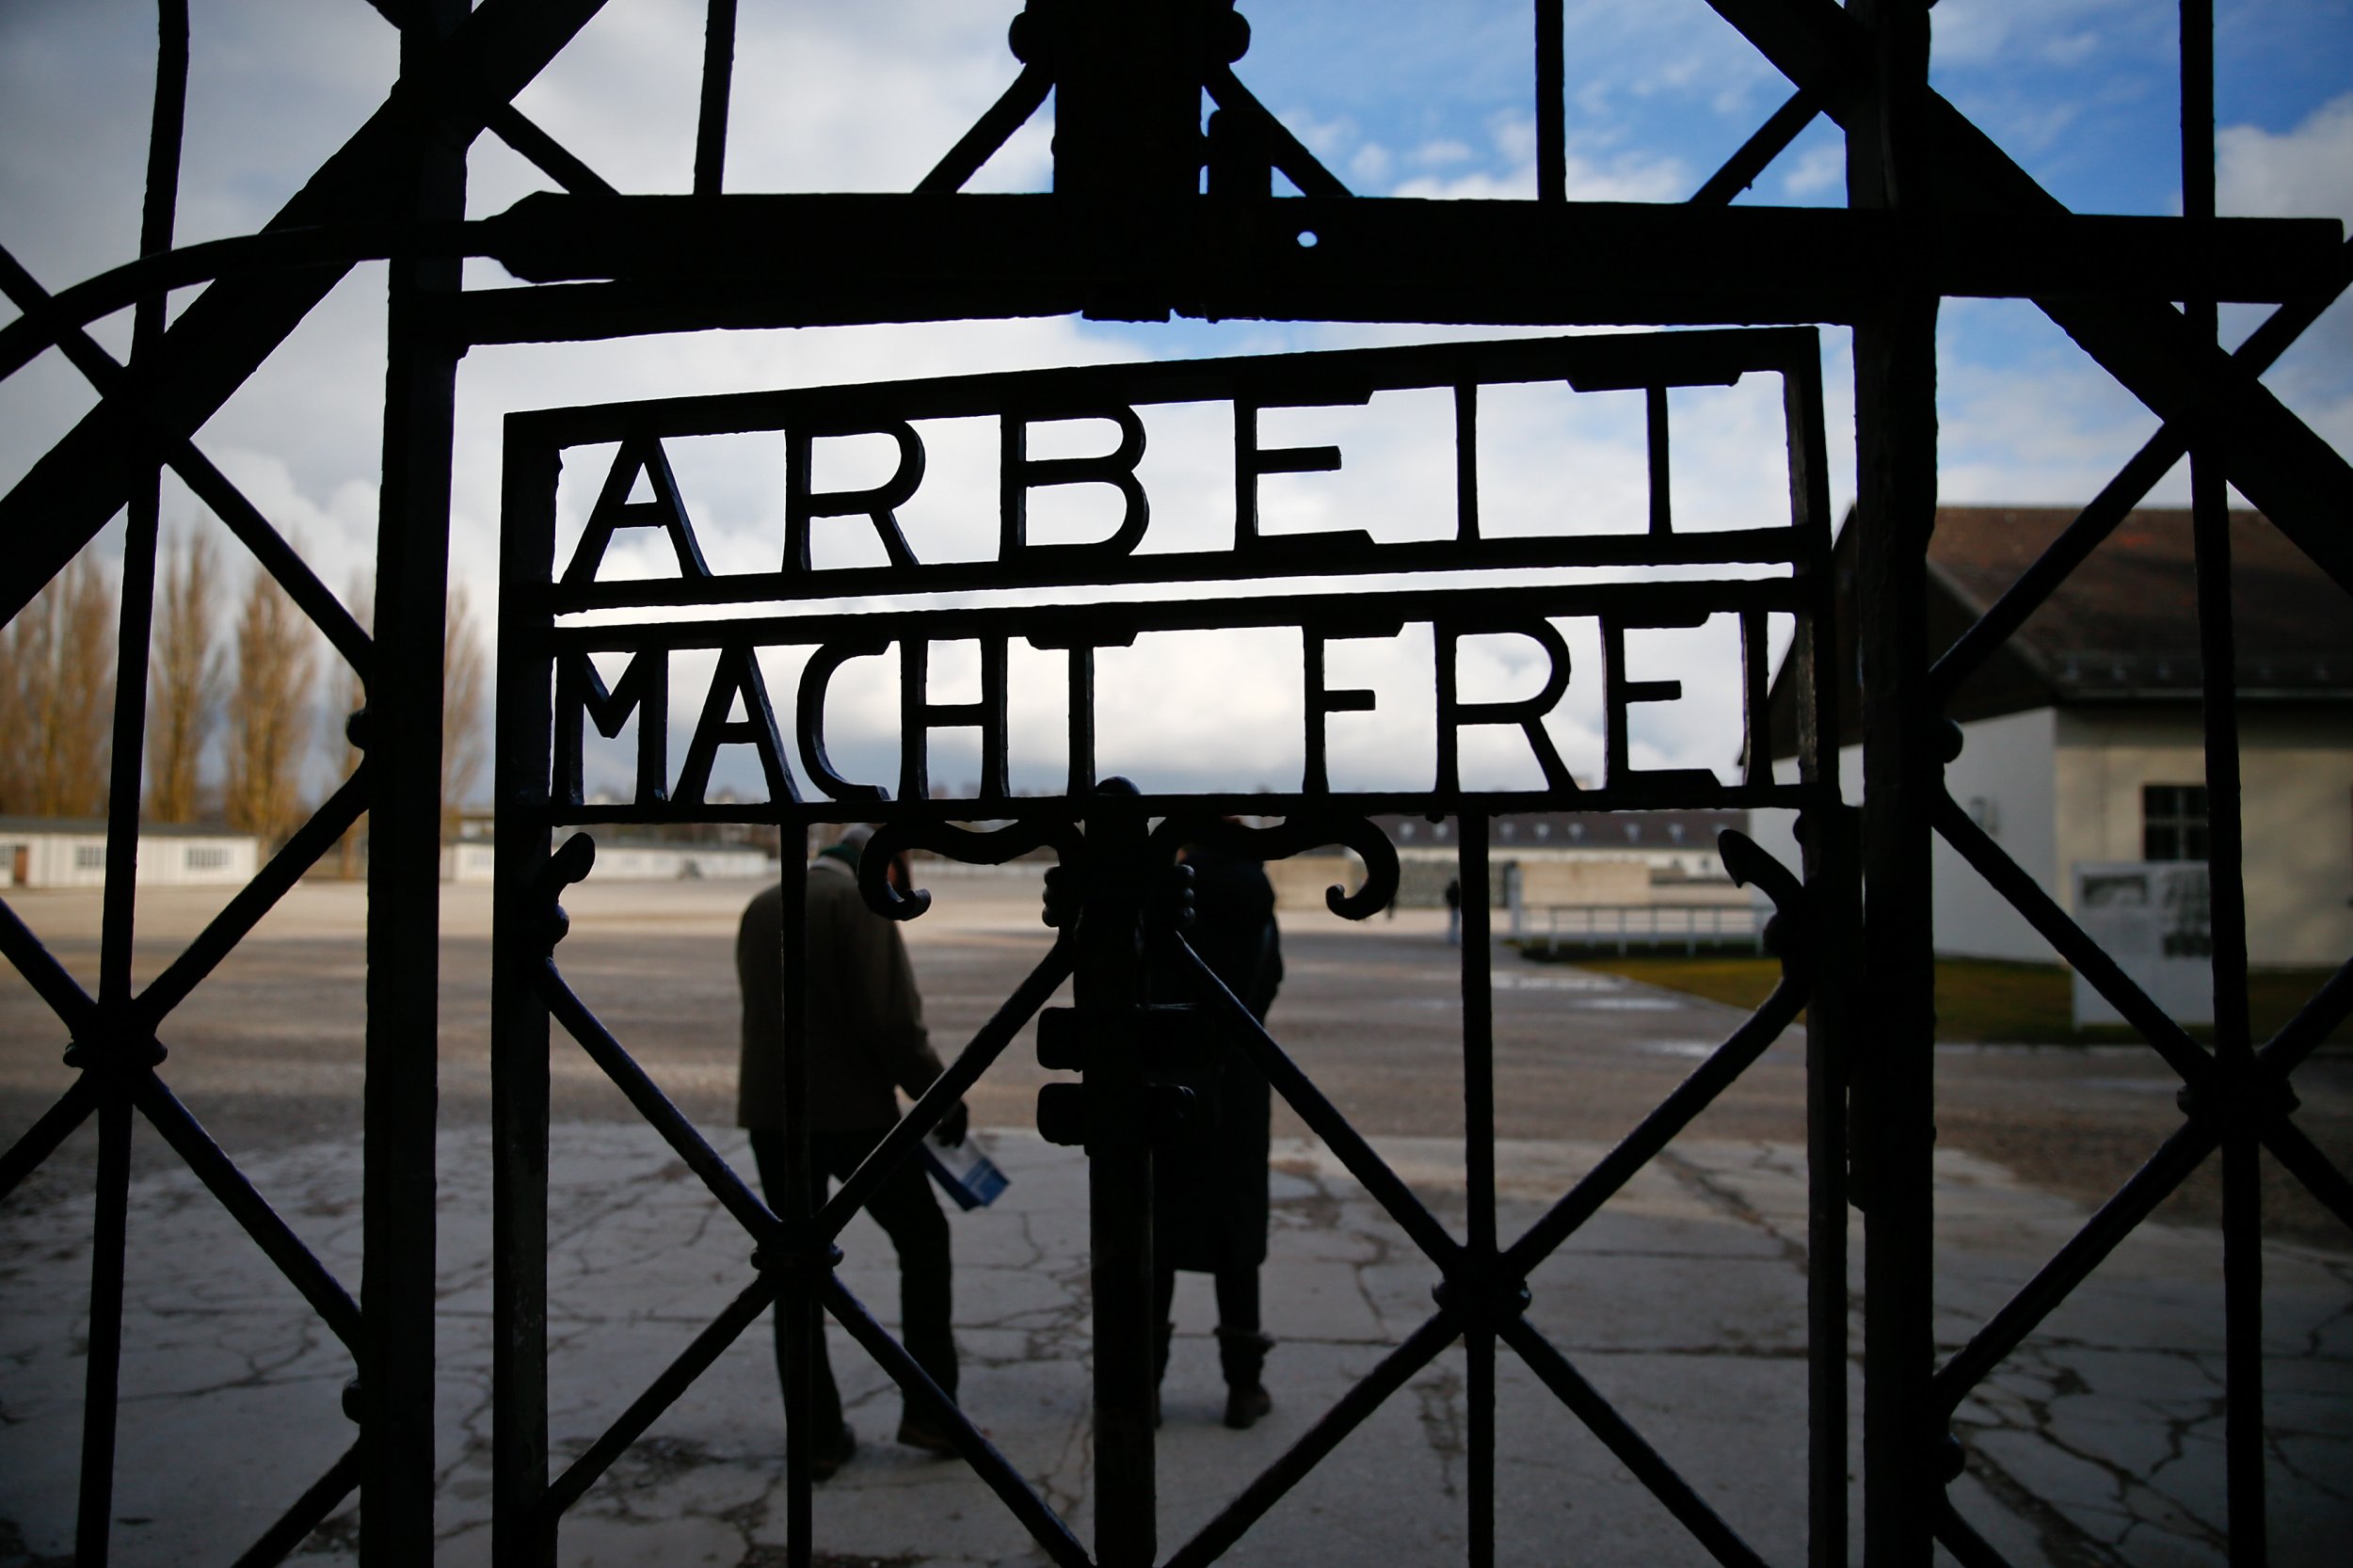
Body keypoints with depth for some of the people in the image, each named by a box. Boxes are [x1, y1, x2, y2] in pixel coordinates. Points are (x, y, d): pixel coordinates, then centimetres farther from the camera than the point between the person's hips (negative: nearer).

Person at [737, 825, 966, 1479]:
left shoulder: (759, 909, 12)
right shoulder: (859, 904, -10)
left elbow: (765, 1013, 15)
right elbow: (892, 1019, -17)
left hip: (770, 1113, 6)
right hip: (852, 1111, -6)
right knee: (923, 1240, 11)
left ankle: (818, 1434, 15)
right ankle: (928, 1409, 13)